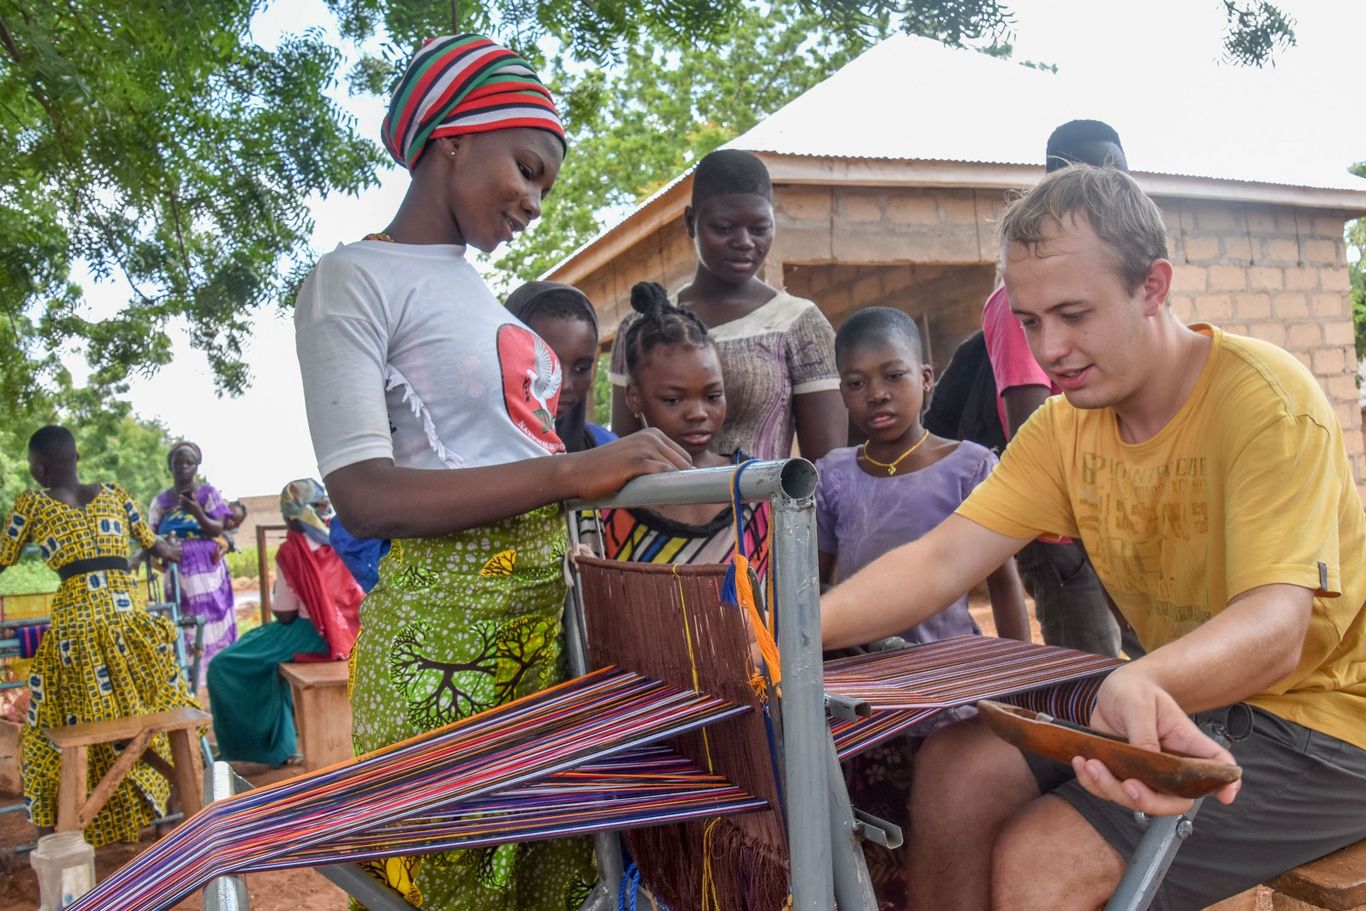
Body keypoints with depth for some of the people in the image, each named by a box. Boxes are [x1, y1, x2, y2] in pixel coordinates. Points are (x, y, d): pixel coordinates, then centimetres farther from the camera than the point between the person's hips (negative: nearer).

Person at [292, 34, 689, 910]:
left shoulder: (478, 291, 17)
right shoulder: (355, 280, -6)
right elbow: (364, 496, -18)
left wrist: (627, 476, 5)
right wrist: (573, 471, -26)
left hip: (549, 606, 8)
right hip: (446, 619, -7)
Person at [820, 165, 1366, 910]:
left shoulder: (1266, 399, -21)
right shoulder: (1066, 424, -2)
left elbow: (1277, 626, -31)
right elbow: (942, 561, -12)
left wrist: (1143, 682, -54)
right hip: (1178, 696, 6)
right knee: (952, 771, -10)